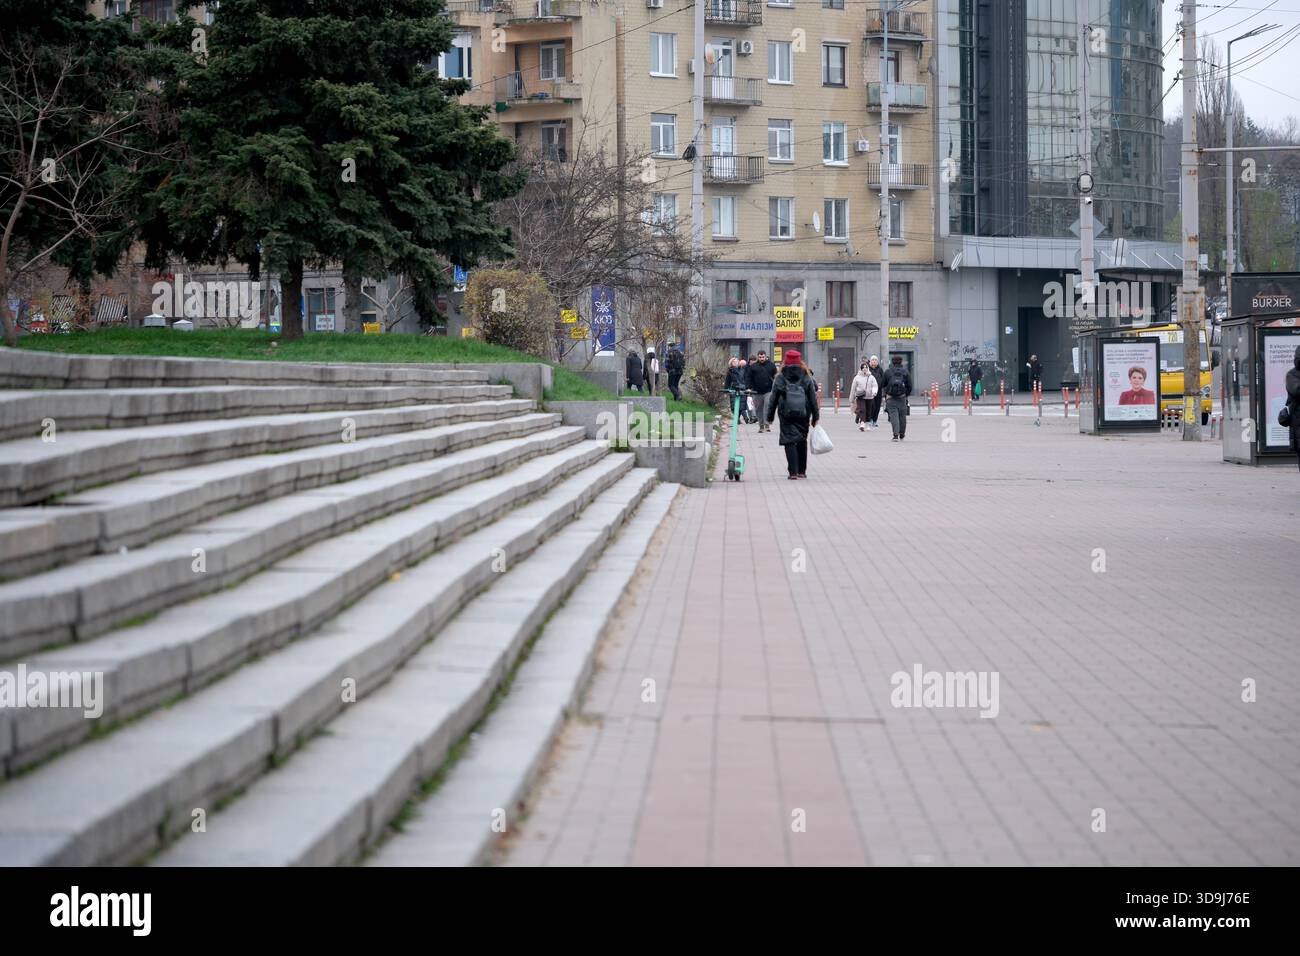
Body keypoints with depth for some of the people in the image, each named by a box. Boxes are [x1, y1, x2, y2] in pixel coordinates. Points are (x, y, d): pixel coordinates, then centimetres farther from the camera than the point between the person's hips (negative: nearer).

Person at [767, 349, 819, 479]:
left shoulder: (780, 378, -2)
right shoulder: (806, 378, 3)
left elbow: (774, 399, 0)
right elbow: (813, 398, 4)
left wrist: (770, 416, 8)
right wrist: (815, 417, 10)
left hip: (786, 415, -2)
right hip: (803, 415, 2)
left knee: (790, 442, -1)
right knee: (802, 441, 14)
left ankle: (793, 472, -11)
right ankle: (802, 471, 19)